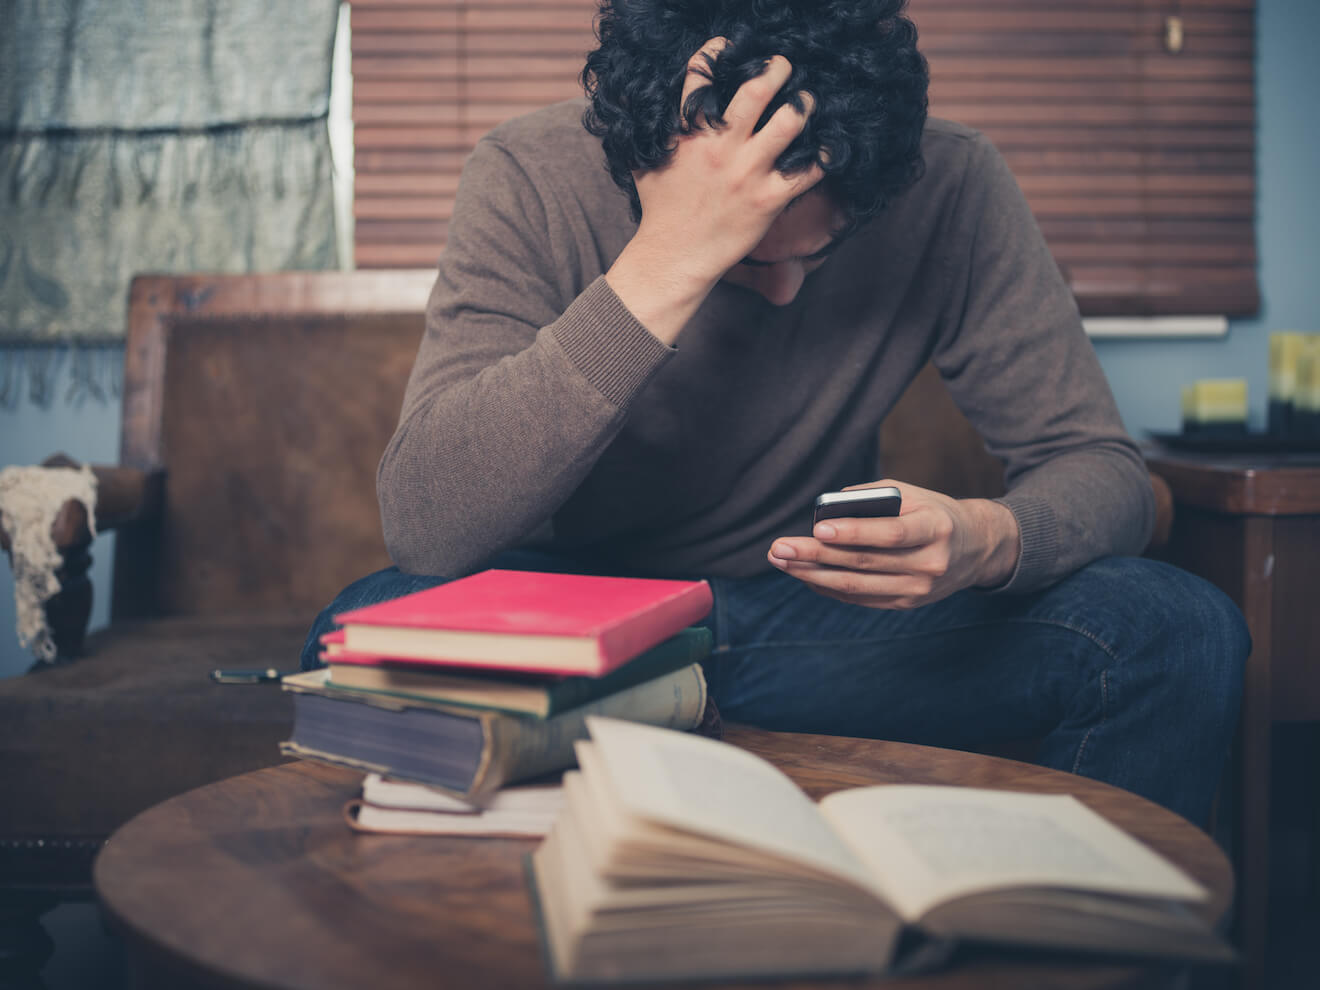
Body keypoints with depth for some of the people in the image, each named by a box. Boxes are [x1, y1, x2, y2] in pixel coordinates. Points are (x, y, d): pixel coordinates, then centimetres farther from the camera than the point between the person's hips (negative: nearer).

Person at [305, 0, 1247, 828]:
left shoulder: (948, 185, -17)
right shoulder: (534, 177, -21)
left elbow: (1102, 470, -11)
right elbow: (421, 525, -32)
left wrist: (986, 540, -36)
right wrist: (666, 268, -40)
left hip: (825, 611, 2)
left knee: (1181, 634, -20)